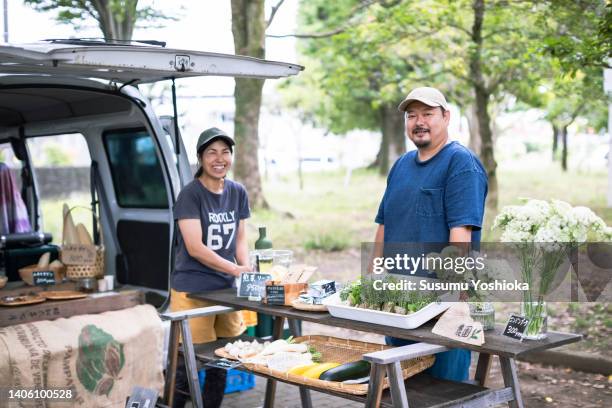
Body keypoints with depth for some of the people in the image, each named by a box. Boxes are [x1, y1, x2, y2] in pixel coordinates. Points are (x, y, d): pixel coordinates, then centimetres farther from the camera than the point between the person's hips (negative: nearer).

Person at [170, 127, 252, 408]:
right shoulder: (190, 194, -9)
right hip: (192, 290, -5)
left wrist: (248, 271, -4)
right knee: (188, 362, -4)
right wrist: (236, 269, -21)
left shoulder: (238, 192, 9)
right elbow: (195, 248, -15)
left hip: (227, 290, 6)